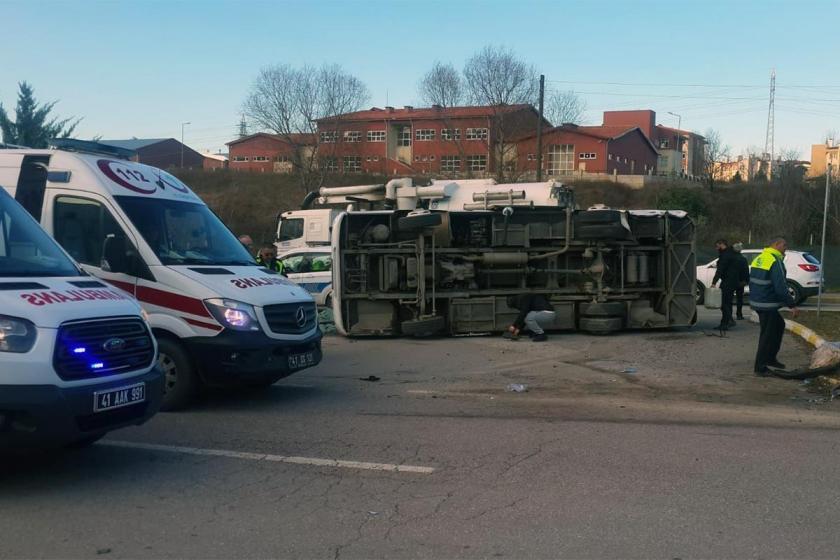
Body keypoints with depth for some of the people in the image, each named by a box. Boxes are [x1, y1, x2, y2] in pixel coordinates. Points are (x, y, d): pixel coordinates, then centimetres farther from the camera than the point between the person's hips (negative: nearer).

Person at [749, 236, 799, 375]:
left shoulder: (759, 258, 10)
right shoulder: (776, 261, -18)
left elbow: (751, 281, 17)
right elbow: (781, 288, -23)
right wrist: (792, 305, -18)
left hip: (757, 301, 9)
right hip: (767, 305, -9)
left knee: (779, 325, 24)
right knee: (767, 335, 1)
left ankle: (770, 358, 28)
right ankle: (760, 367, 8)